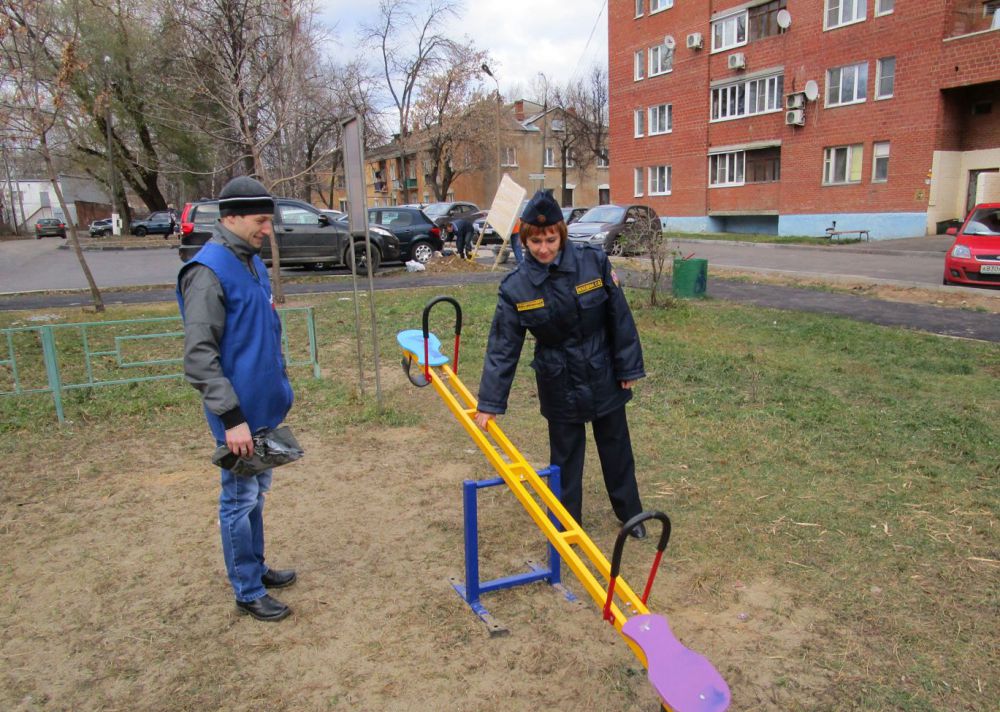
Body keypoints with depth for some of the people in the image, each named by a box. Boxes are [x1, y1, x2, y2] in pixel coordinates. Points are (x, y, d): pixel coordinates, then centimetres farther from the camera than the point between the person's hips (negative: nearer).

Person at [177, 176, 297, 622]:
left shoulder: (251, 260, 10)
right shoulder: (209, 271, -18)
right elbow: (198, 355, -22)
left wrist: (280, 385, 20)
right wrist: (231, 417, -23)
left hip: (263, 406, 9)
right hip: (239, 414, -9)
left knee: (257, 491, 21)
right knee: (240, 499, 5)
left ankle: (255, 566, 38)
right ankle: (248, 592, 21)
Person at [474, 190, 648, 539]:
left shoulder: (594, 262, -16)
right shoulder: (516, 286, -15)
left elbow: (620, 318, -7)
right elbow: (502, 348, -12)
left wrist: (628, 367, -3)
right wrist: (489, 403, -13)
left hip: (604, 376, 1)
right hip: (559, 384, -1)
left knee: (616, 448, 18)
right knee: (565, 456, 12)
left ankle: (630, 513, 39)